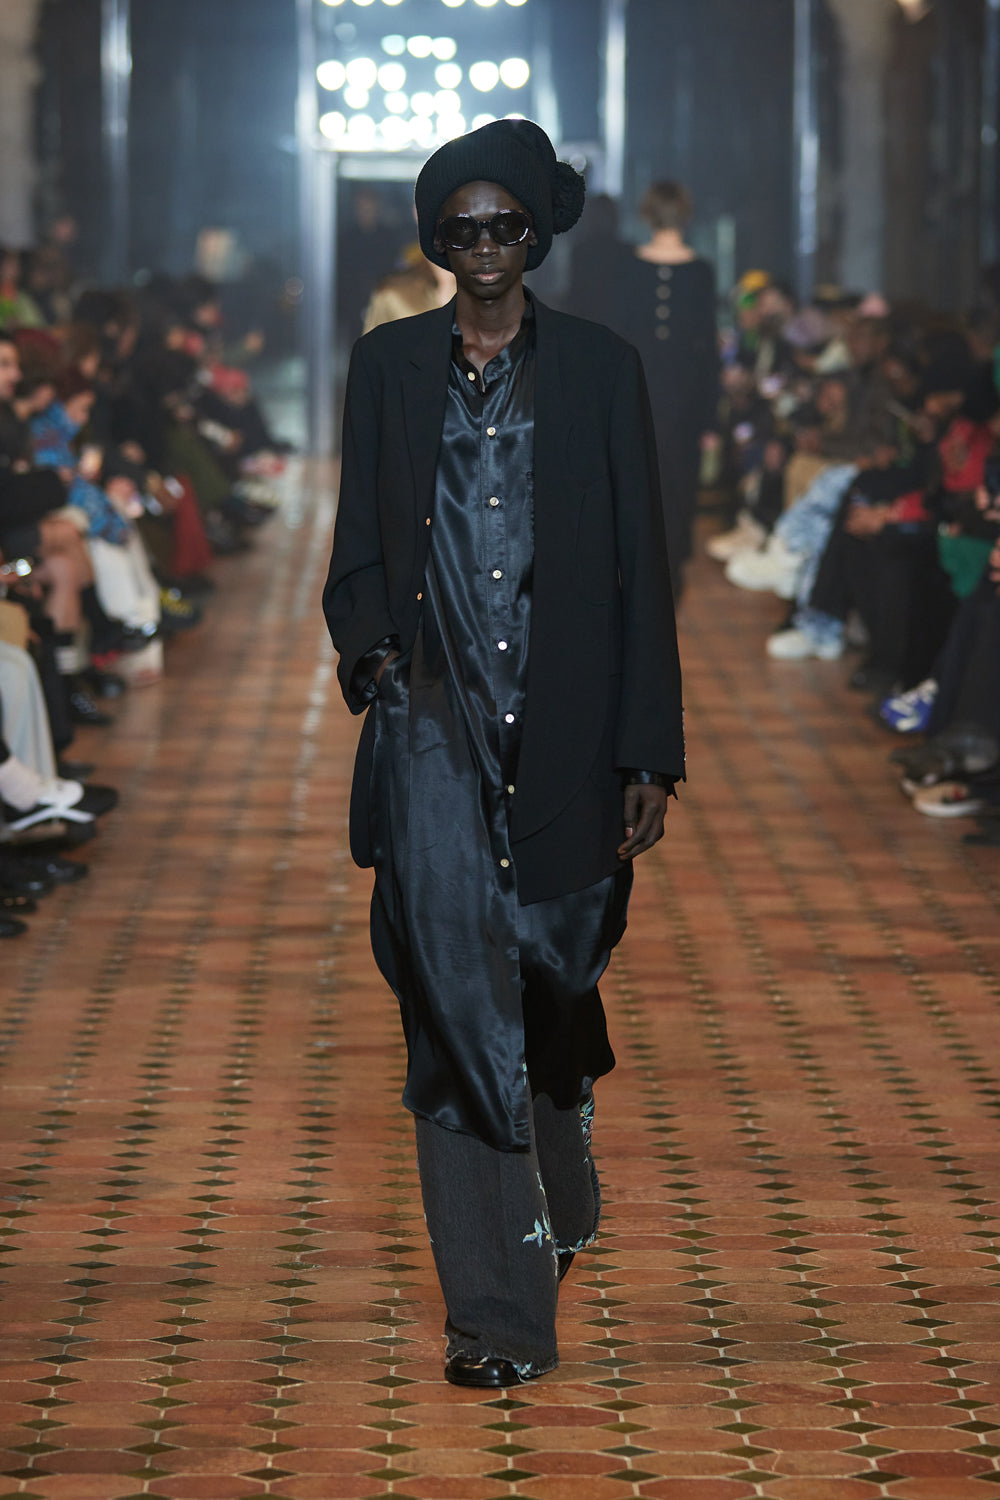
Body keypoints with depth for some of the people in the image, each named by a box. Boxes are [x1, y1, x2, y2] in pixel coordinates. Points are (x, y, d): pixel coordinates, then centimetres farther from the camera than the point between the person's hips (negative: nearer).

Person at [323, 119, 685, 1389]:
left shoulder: (600, 370, 3)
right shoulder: (388, 366, 7)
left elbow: (640, 568, 3)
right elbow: (358, 546, 11)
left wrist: (650, 752, -1)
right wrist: (369, 649, -10)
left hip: (565, 726, 0)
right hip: (434, 717, 0)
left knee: (556, 974, 11)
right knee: (456, 990, -9)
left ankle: (563, 1185, 44)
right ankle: (496, 1310, -8)